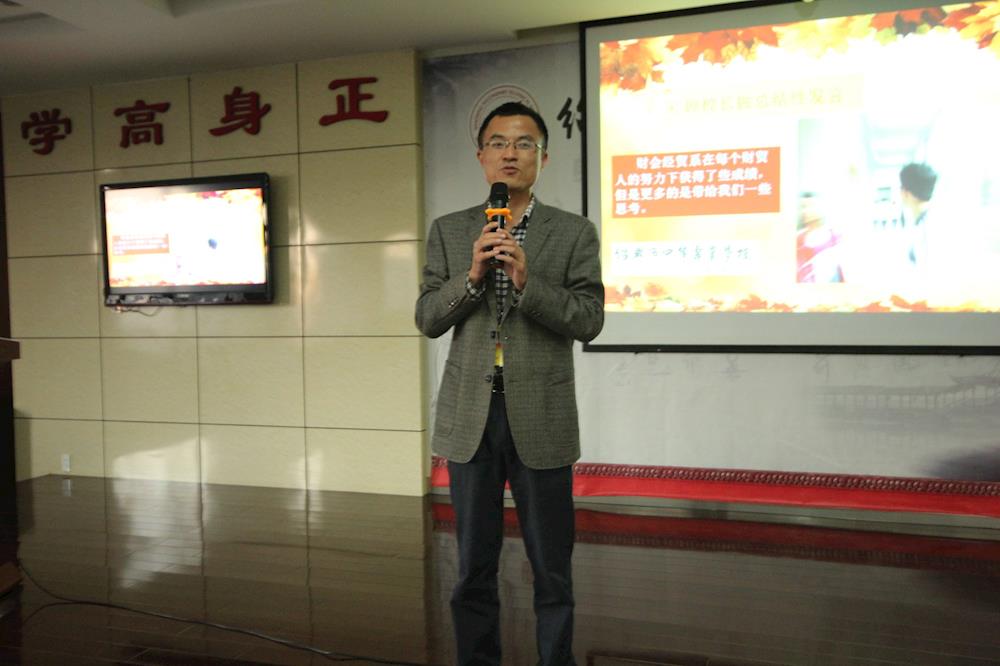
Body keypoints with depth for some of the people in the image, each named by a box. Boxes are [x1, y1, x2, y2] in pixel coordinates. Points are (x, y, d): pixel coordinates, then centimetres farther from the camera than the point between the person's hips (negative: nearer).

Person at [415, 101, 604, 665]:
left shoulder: (575, 233, 2)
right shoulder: (449, 232, 7)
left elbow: (588, 320, -6)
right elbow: (428, 318, 3)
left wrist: (526, 281, -20)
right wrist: (473, 274, -14)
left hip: (540, 417, -1)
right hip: (470, 415, 2)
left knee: (552, 570, 9)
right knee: (474, 567, 13)